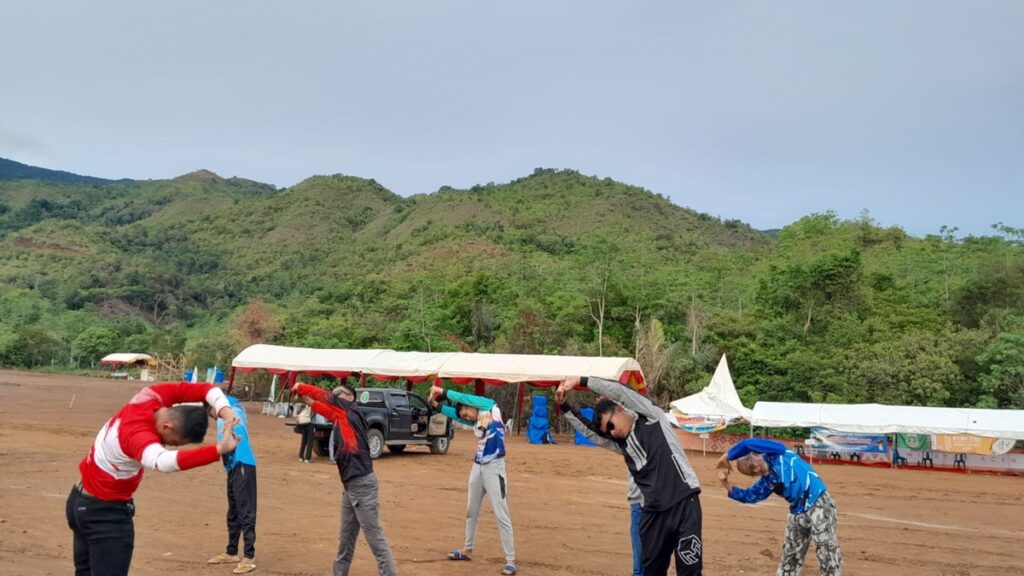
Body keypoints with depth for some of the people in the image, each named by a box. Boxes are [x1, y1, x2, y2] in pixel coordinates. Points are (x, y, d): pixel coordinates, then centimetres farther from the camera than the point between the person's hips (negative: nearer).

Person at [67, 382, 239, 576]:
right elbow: (163, 461, -59)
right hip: (105, 512, -10)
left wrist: (225, 411, -33)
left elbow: (205, 389, -13)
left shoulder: (153, 396, -16)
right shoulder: (138, 434, -38)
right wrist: (220, 449, -69)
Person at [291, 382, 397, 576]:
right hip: (350, 486, 9)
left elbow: (326, 397, -2)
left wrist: (300, 387, 9)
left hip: (362, 484, -9)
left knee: (375, 537, -7)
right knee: (345, 538, 17)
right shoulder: (341, 417, 16)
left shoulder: (351, 410, -4)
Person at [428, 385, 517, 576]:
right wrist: (437, 404, 3)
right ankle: (467, 550, 37)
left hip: (494, 467, -8)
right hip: (478, 467, 8)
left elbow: (466, 399, -19)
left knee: (501, 515, -6)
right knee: (471, 511, 20)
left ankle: (510, 560, -1)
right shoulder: (476, 421, 10)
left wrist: (443, 392, -16)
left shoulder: (492, 408, -9)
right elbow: (455, 413, 16)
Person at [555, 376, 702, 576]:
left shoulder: (651, 417, -2)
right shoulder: (621, 444, 14)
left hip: (684, 503, -7)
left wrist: (579, 380, -13)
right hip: (653, 511, 7)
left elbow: (619, 391, -13)